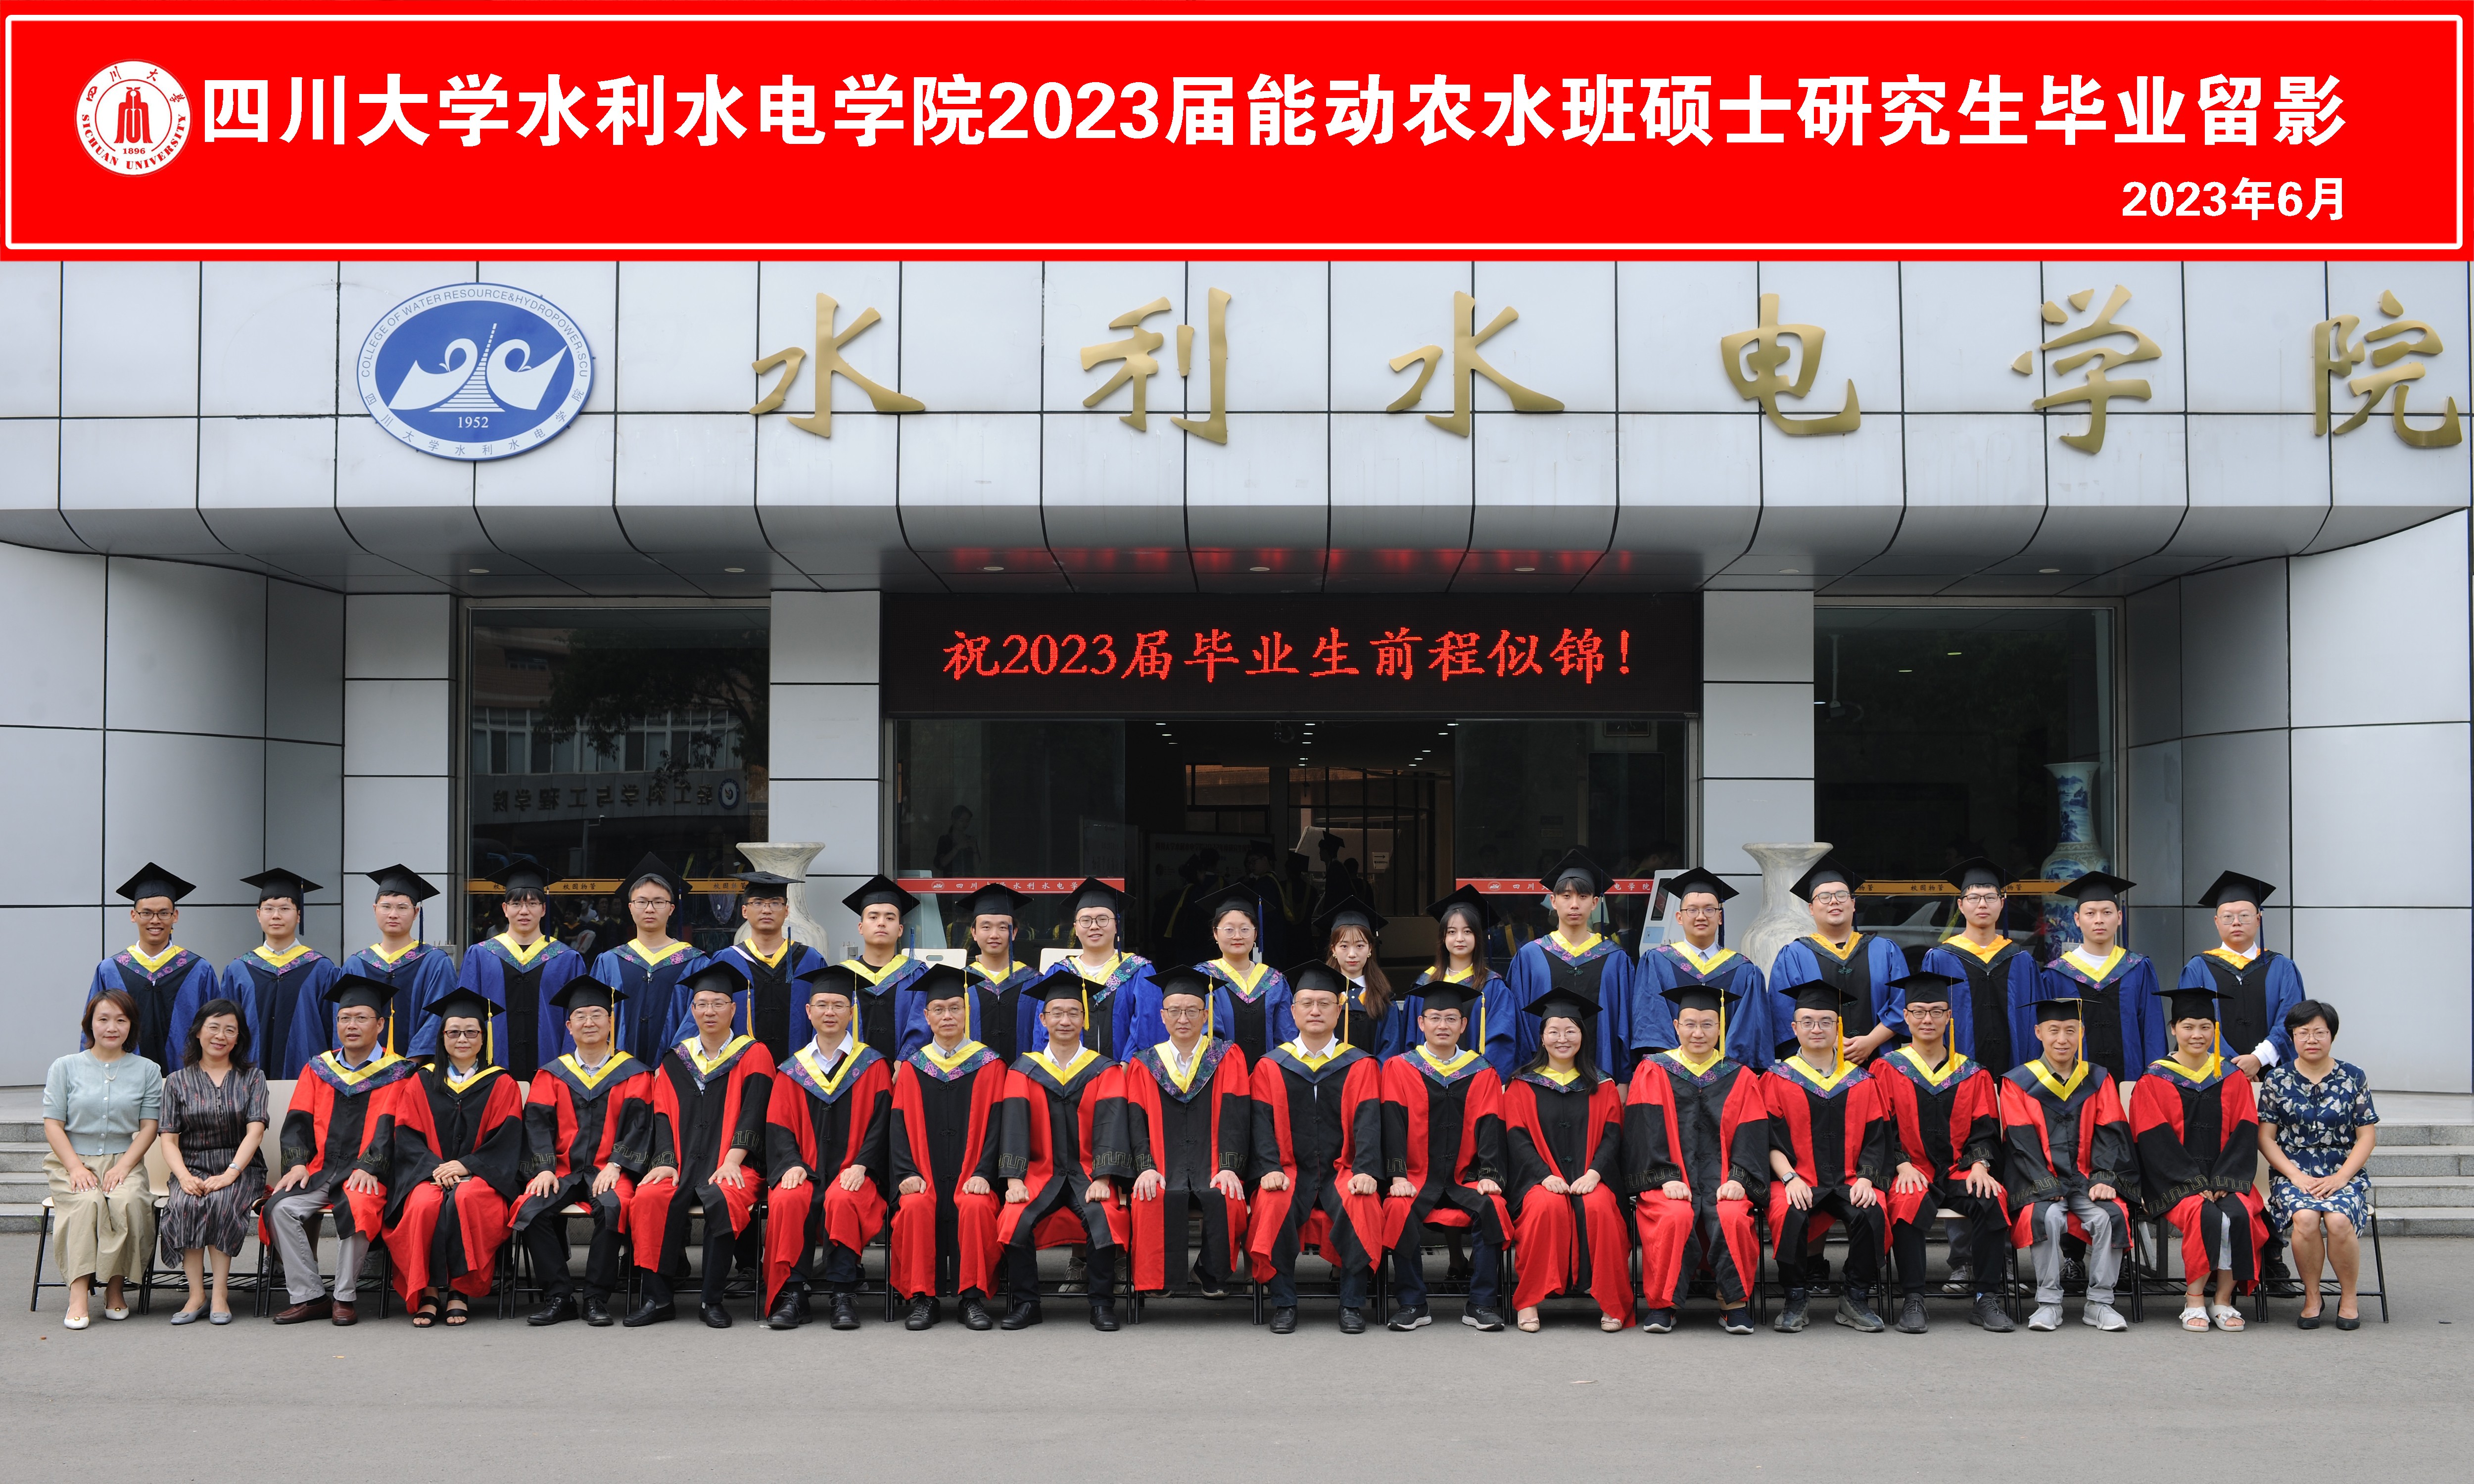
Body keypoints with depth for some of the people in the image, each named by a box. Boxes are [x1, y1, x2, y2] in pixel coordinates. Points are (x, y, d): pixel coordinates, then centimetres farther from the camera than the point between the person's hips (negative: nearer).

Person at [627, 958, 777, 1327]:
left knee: (724, 1199, -35)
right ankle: (658, 1298, -21)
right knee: (648, 1197, -28)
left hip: (731, 1167, -3)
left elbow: (753, 1114, -4)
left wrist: (732, 1162, -18)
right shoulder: (675, 1061, 18)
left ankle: (712, 1300, -23)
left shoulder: (754, 1055, 8)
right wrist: (666, 1162, -8)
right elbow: (663, 1116, 10)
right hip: (683, 1165, 3)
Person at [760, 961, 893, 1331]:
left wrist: (861, 1165, -14)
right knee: (786, 1201, -31)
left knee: (841, 1200, -35)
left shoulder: (873, 1066, 9)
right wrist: (792, 1163, -10)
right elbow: (779, 1126, 9)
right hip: (805, 1171, 2)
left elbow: (881, 1122, 2)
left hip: (852, 1173, -2)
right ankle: (791, 1295, -25)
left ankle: (843, 1294, -28)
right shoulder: (793, 1070, 15)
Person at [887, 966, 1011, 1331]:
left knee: (976, 1207, -33)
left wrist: (982, 1174, -13)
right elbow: (901, 1126, 6)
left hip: (970, 1177, -1)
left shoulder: (989, 1065, 8)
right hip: (924, 1177, 1)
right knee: (915, 1206, -31)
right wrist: (907, 1173, -10)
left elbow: (994, 1124, 1)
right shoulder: (912, 1068, 13)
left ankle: (973, 1297, -21)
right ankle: (923, 1299, -20)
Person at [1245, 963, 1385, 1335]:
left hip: (1341, 1171, 0)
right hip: (1290, 1172, 0)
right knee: (1272, 1206, -32)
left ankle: (1352, 1304, -18)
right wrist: (1269, 1168, -16)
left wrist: (1366, 1171, -19)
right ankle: (1284, 1303, -18)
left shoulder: (1361, 1066, 9)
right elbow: (1263, 1123, 2)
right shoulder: (1271, 1067, 10)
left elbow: (1367, 1122, -2)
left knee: (1361, 1206, -32)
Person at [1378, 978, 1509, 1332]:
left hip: (1465, 1179, 1)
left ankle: (1482, 1304, -18)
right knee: (1399, 1210, -32)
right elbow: (1393, 1123, -3)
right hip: (1417, 1179, -1)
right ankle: (1412, 1305, -18)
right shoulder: (1400, 1068, 8)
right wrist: (1398, 1176, -16)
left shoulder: (1482, 1074, 12)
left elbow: (1489, 1126, 2)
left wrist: (1489, 1175, -14)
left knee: (1492, 1207, -29)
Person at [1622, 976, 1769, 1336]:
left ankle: (1735, 1302, -13)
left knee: (1732, 1217, -32)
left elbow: (1752, 1136, 6)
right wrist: (1666, 1178, -15)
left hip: (1722, 1180, 1)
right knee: (1674, 1217, -34)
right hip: (1669, 1180, -1)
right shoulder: (1653, 1072, 10)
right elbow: (1646, 1131, 0)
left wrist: (1738, 1179, -12)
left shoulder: (1741, 1079, 14)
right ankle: (1662, 1303, -17)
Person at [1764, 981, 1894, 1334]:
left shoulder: (1862, 1082, 14)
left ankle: (1856, 1299, -12)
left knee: (1870, 1213, -30)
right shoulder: (1778, 1079, 9)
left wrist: (1865, 1178, -9)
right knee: (1789, 1214, -34)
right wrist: (1790, 1178, -15)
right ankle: (1796, 1300, -15)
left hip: (1849, 1181, 2)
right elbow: (1772, 1139, 1)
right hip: (1797, 1180, -1)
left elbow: (1875, 1139, 9)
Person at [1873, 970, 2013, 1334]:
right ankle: (1912, 1300, -28)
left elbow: (1984, 1129, 9)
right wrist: (1902, 1166, -16)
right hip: (1913, 1172, -2)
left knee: (1989, 1200, -31)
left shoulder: (1972, 1075, 16)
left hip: (1960, 1171, 2)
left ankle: (1987, 1301, -23)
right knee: (1907, 1203, -36)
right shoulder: (1887, 1069, 10)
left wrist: (1980, 1165, -11)